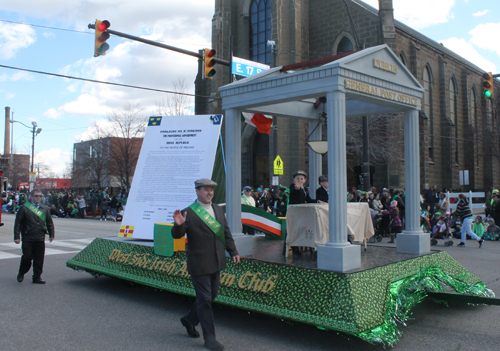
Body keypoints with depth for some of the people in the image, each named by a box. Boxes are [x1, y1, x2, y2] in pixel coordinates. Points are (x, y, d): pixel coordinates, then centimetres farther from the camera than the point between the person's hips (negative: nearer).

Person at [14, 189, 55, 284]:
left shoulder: (45, 209, 11)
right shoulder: (24, 208, -1)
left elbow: (50, 223, 17)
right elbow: (18, 223, -1)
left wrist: (51, 234, 13)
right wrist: (17, 236, -6)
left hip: (40, 239, 3)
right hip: (27, 239, -3)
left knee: (39, 259, 4)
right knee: (27, 257, -1)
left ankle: (37, 277, 14)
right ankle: (21, 273, 24)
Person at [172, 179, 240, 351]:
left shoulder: (218, 209, 9)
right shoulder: (188, 213, -11)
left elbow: (226, 232, 15)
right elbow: (177, 235, -15)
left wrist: (233, 251, 11)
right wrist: (178, 225, -36)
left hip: (216, 262, 7)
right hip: (199, 264, -7)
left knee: (211, 295, 17)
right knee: (205, 299, 0)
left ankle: (189, 320, 40)